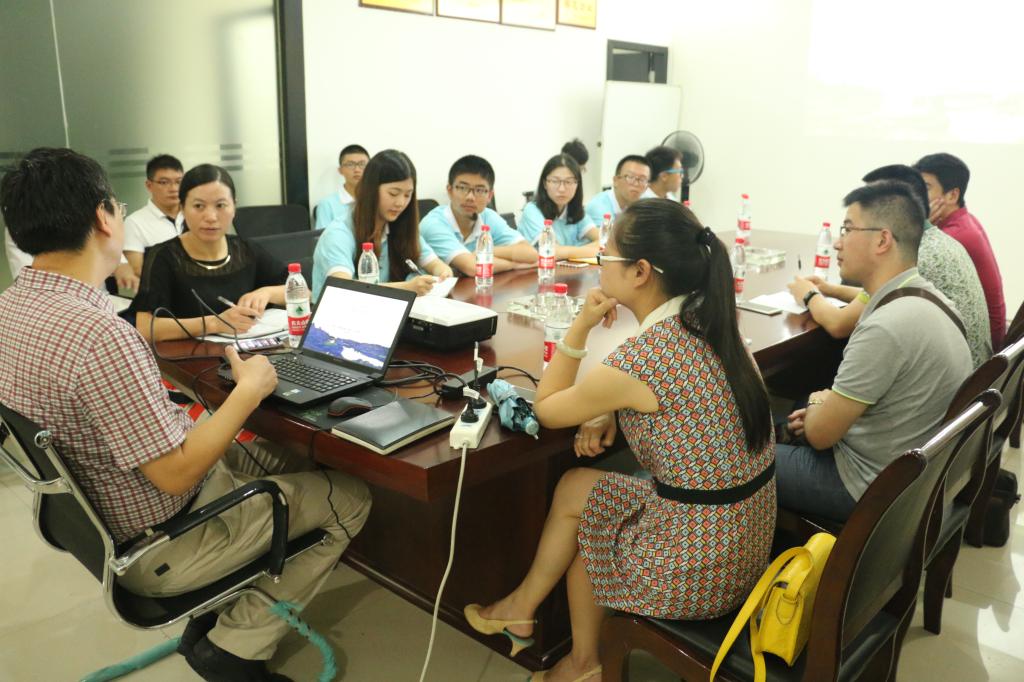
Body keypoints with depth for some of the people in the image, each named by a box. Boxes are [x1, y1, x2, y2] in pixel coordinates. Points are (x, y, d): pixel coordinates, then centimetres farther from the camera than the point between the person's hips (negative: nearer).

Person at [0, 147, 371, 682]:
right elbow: (175, 474, -30)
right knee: (349, 499, 1)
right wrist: (249, 391, -18)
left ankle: (214, 616, 26)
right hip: (154, 546, -9)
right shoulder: (98, 336, -34)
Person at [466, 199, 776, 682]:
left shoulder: (636, 362, -24)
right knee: (576, 487, 19)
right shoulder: (713, 326, -1)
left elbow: (546, 409, -6)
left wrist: (581, 324, -4)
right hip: (746, 538, 7)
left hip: (699, 570, -7)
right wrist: (604, 411, 3)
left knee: (574, 490, 15)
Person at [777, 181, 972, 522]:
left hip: (870, 486, -9)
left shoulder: (886, 327, -31)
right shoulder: (927, 297, -1)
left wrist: (817, 403, 0)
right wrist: (827, 407, 5)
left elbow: (820, 435, -21)